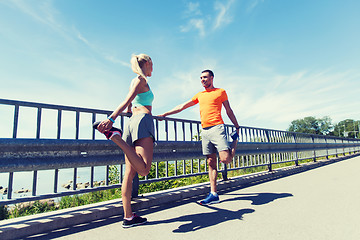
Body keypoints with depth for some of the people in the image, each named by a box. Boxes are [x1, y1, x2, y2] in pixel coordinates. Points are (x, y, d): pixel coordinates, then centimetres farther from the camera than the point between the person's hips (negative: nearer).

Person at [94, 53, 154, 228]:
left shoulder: (134, 81, 27)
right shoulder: (141, 80, 3)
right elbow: (127, 101, -13)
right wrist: (111, 119, -23)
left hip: (132, 122, 9)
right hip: (143, 120, -9)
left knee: (130, 172, 2)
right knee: (143, 169, -18)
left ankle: (128, 217, 7)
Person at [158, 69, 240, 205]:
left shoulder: (220, 92, 11)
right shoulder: (199, 95, 22)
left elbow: (229, 111, 13)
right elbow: (182, 106, 22)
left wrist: (237, 127, 9)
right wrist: (164, 114, 18)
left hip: (217, 128, -4)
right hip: (204, 131, 4)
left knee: (226, 159, -16)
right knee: (211, 162, 2)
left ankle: (235, 140, 14)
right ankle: (213, 194, 5)